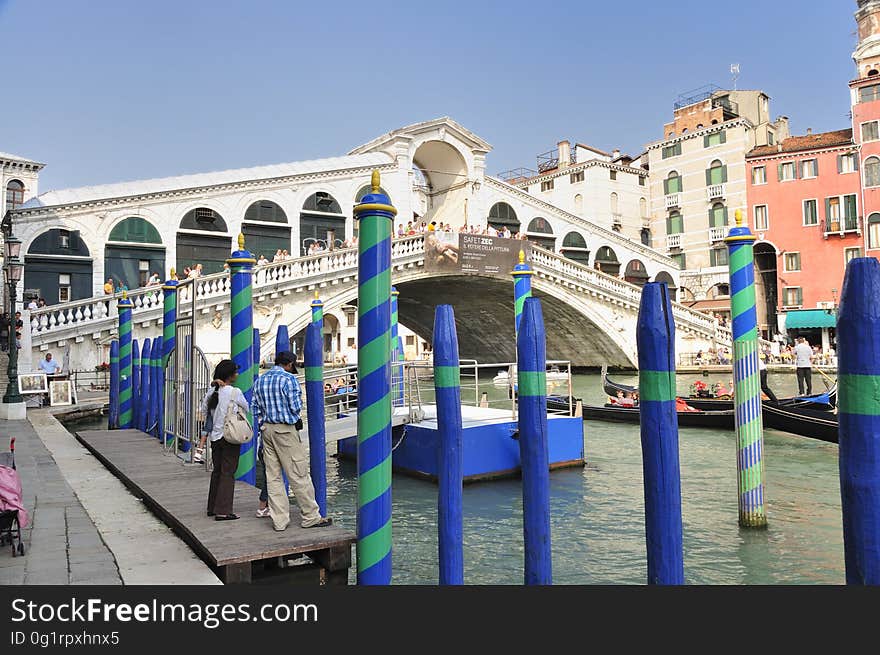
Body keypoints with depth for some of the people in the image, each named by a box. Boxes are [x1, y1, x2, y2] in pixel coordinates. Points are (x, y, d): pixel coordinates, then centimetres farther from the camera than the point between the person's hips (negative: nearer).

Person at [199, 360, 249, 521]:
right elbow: (246, 408, 1)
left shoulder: (211, 391, 4)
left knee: (217, 471, 17)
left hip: (215, 436, 6)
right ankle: (223, 511, -1)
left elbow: (203, 411, 12)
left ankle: (212, 507, 24)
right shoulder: (235, 392, -13)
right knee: (228, 472, -1)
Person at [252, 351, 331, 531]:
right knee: (299, 474, -1)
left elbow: (256, 409, 12)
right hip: (286, 430, -7)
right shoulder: (289, 379, -10)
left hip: (266, 429, 7)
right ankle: (311, 517, 6)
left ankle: (279, 520, 11)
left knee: (273, 476, 8)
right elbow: (296, 407, -12)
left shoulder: (259, 380, 11)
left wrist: (263, 427, 19)